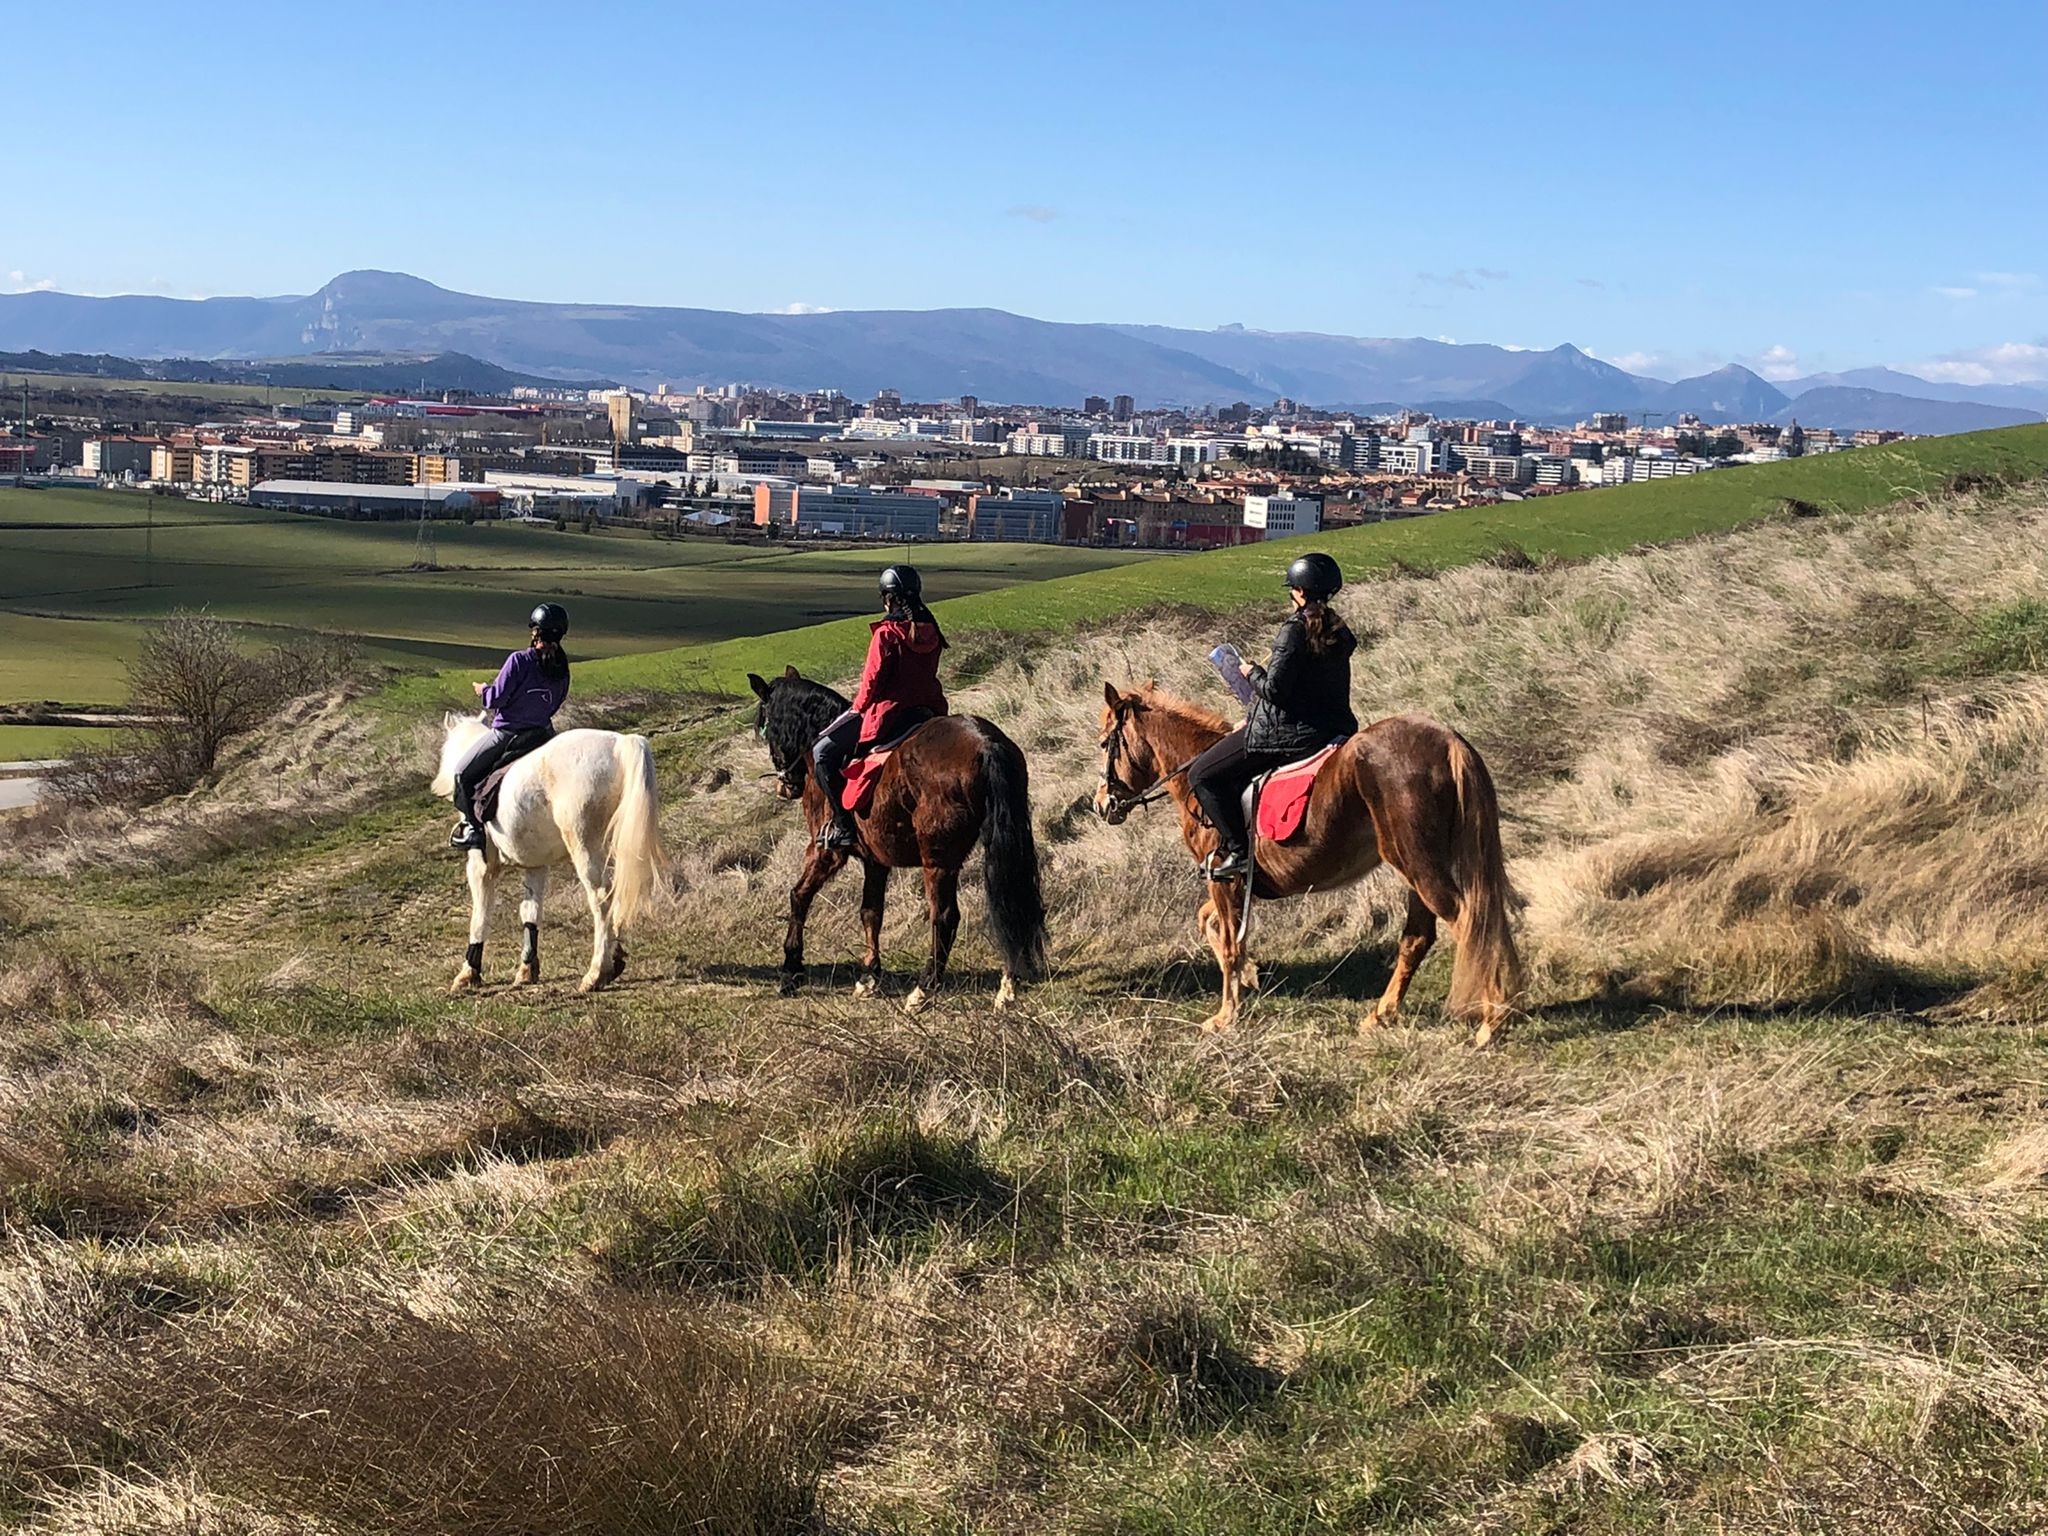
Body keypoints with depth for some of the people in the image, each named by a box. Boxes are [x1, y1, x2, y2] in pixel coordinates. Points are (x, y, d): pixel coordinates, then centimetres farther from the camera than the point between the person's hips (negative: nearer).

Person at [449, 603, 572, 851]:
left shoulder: (519, 661, -21)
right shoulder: (561, 668, -1)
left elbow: (497, 698, -17)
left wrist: (484, 690, 3)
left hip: (506, 735, -6)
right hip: (541, 734, 7)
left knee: (464, 775, 11)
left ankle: (472, 827, 4)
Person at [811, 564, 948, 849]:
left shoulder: (886, 633, -15)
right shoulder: (931, 633, 7)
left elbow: (873, 679, -14)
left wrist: (858, 707, 5)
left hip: (887, 713, -8)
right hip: (927, 711, 8)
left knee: (822, 751, 1)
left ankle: (844, 826, -6)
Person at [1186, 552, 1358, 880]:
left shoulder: (1296, 630, -18)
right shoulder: (1338, 633, 10)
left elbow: (1274, 689, -22)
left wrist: (1252, 672, 0)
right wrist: (1252, 717, 21)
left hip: (1288, 734, -10)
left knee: (1202, 776, 0)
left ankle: (1237, 851, -6)